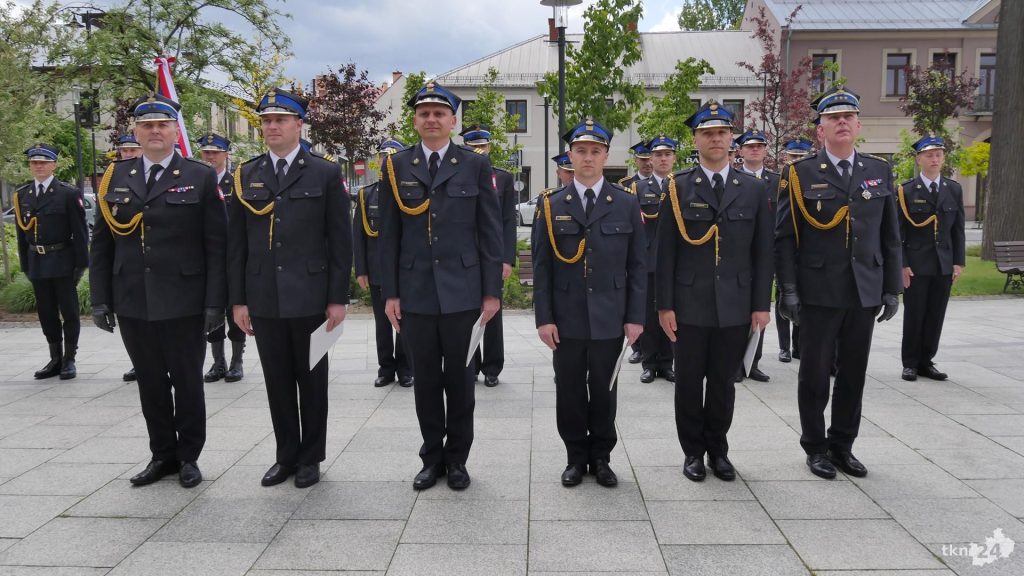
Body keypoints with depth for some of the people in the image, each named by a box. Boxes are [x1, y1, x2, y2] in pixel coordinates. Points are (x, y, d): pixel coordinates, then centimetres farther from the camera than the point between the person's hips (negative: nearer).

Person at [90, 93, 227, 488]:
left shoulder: (201, 177, -1)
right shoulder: (115, 178, 9)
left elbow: (216, 245, -5)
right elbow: (101, 243, 10)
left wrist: (215, 301, -10)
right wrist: (100, 298, 4)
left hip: (183, 303, -3)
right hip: (132, 304, 4)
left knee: (187, 382, 7)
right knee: (150, 382, 12)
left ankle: (189, 457, 21)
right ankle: (163, 455, 25)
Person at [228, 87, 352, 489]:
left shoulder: (325, 173, -1)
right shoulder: (246, 175, 8)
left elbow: (340, 241, -3)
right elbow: (236, 243, 8)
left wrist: (339, 298, -7)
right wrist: (238, 299, 4)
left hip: (310, 297, -3)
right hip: (263, 299, 3)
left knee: (311, 380, 8)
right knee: (277, 381, 11)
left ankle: (311, 457, 22)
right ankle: (286, 455, 25)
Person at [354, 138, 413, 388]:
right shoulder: (366, 194, 7)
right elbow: (358, 236, 5)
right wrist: (360, 271, -1)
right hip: (377, 271, 2)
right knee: (382, 323, 9)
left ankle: (404, 370, 16)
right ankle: (386, 369, 20)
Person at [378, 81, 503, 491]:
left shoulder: (476, 166, 2)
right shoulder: (396, 167, 6)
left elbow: (491, 233, 1)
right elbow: (389, 235, 5)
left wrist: (492, 291, -3)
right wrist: (390, 293, 0)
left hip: (462, 291, -1)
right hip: (415, 292, 1)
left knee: (459, 376, 8)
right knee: (425, 378, 9)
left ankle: (457, 458, 23)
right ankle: (432, 458, 24)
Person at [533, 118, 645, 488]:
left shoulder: (626, 204, 3)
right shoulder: (552, 205, 3)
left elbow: (637, 265, 3)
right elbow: (542, 267, 1)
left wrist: (635, 317, -3)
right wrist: (544, 318, -5)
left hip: (609, 319, 0)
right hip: (567, 319, 0)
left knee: (604, 391, 9)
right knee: (569, 392, 7)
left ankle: (601, 458, 24)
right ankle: (576, 457, 23)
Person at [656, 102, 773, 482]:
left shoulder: (754, 189, 6)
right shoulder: (678, 188, 0)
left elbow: (763, 252, 5)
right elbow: (665, 252, -3)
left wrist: (761, 304, 1)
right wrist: (664, 305, -7)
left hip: (735, 306, 2)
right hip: (689, 305, -1)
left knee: (723, 383, 11)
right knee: (689, 383, 8)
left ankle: (718, 449, 28)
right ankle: (693, 451, 24)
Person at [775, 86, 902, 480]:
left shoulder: (880, 171, 9)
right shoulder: (800, 174, -2)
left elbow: (890, 237, 10)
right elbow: (785, 238, -4)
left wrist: (892, 288, 6)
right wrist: (788, 290, -10)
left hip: (865, 294, 3)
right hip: (818, 294, -3)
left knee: (853, 374, 11)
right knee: (815, 373, 5)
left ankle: (843, 445, 26)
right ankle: (816, 447, 20)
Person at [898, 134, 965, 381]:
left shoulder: (954, 189, 8)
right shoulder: (906, 191, -3)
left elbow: (958, 229, 10)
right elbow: (898, 232, -5)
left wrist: (958, 262, 4)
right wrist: (902, 264, -10)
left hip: (944, 266, 4)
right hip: (916, 265, -3)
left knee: (936, 316, 7)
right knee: (914, 315, 2)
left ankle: (926, 361, 18)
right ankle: (910, 363, 14)